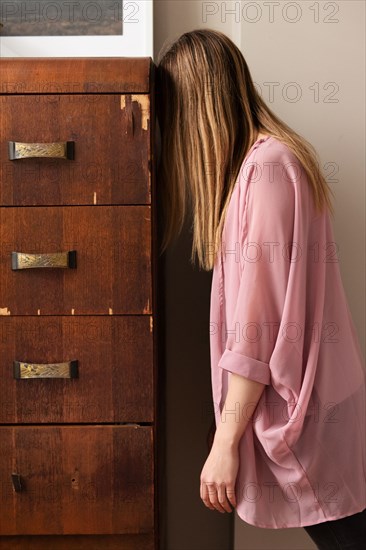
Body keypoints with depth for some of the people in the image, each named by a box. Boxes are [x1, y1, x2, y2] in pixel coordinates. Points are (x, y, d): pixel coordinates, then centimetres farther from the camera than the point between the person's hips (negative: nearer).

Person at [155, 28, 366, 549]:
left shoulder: (266, 167, -19)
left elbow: (259, 326, -21)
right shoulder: (267, 155, 10)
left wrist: (225, 443, -16)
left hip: (299, 404, -9)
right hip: (310, 389, 9)